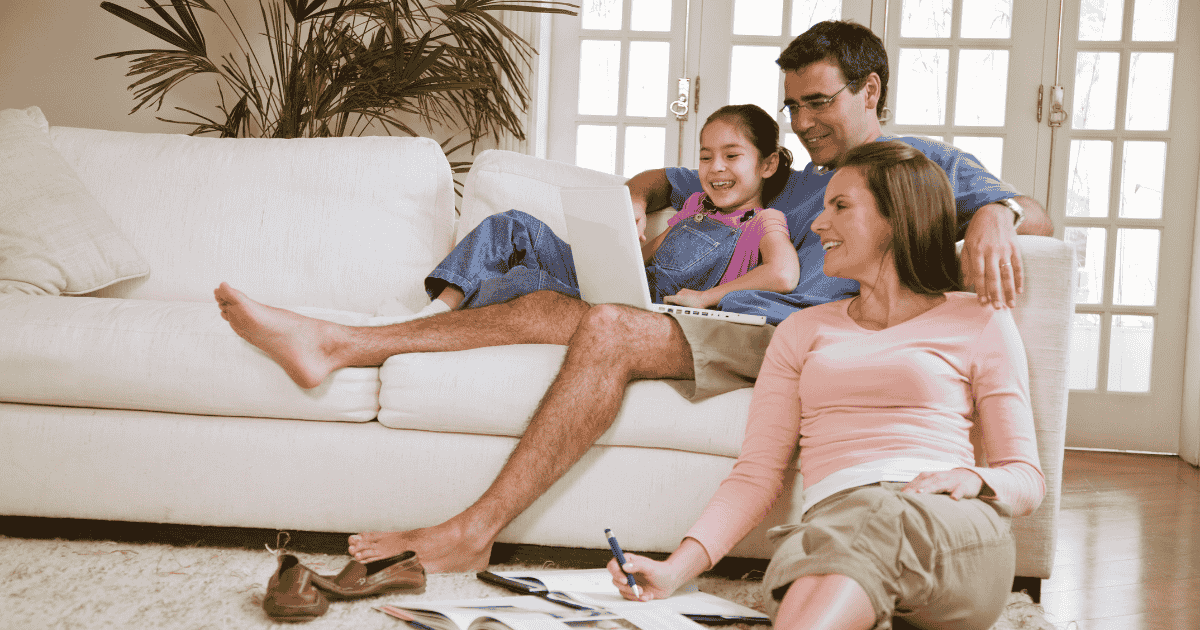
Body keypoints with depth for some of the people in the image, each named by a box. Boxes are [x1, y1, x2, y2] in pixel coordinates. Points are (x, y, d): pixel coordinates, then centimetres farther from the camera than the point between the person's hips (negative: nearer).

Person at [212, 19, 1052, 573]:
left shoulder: (924, 163, 14)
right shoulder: (785, 178, 31)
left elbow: (1035, 214, 1)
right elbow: (669, 180, 39)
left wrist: (994, 218, -22)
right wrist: (638, 199, 17)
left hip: (784, 340, -7)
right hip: (712, 324, 7)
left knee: (606, 331, -29)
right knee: (548, 307, -12)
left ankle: (472, 533, -32)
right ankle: (332, 345, -15)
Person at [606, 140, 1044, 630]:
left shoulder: (979, 322, 18)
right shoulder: (803, 330, 26)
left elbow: (1027, 478, 15)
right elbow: (756, 476, 16)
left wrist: (971, 478, -10)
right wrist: (675, 570, -1)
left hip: (950, 528, -2)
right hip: (831, 519, 2)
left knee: (875, 517, -40)